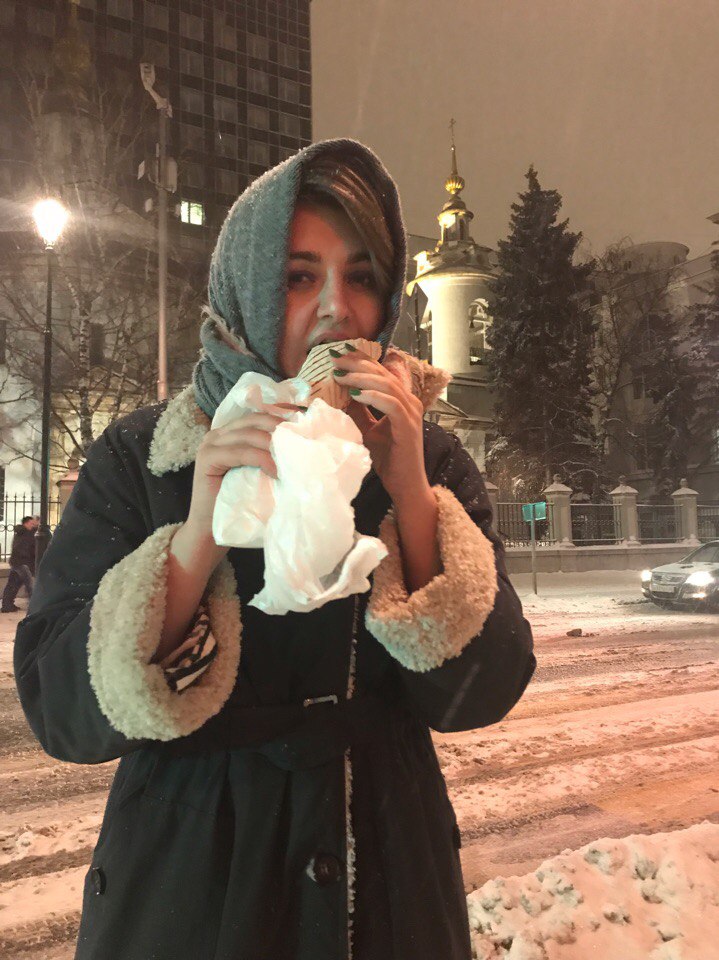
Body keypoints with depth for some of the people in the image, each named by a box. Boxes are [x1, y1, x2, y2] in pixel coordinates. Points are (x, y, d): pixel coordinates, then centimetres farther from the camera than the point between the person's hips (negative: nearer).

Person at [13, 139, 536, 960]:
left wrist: (408, 490, -23)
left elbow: (480, 695, -13)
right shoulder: (138, 457, -10)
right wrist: (199, 536, -28)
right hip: (186, 879, -1)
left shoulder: (429, 456, -6)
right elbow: (61, 712, -15)